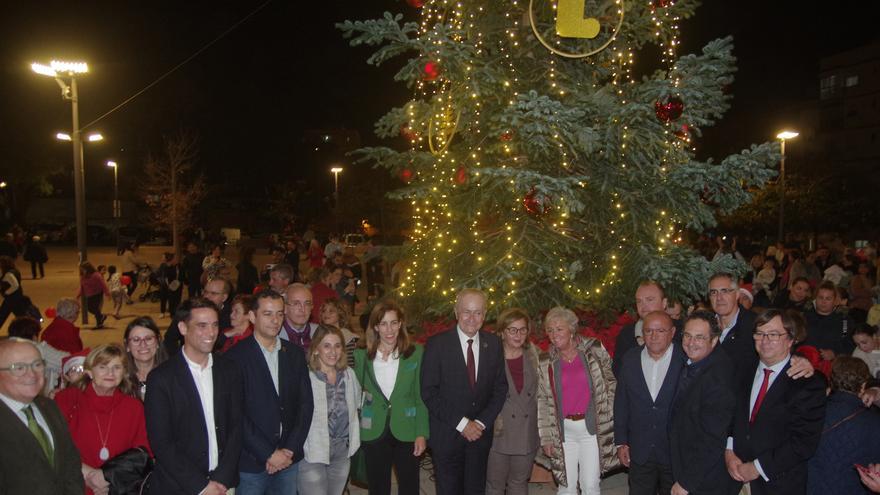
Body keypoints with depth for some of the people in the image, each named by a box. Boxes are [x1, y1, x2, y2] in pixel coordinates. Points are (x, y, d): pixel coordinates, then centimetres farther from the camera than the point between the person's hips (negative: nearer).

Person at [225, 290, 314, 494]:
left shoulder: (294, 354, 6)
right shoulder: (236, 357, -8)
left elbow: (305, 404, 4)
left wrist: (290, 450, -5)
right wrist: (268, 454, -12)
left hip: (289, 460, 4)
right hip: (251, 463, -3)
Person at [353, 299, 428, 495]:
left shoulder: (416, 353, -4)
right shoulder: (362, 355, 0)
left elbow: (421, 396, -3)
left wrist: (422, 433, -7)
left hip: (406, 433, -1)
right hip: (374, 433, 1)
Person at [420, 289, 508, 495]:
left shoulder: (494, 343, 1)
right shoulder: (437, 344, -10)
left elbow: (500, 388, 4)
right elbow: (429, 393, -11)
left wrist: (481, 423, -7)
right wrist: (461, 423, -14)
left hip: (481, 432, 3)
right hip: (447, 435, -3)